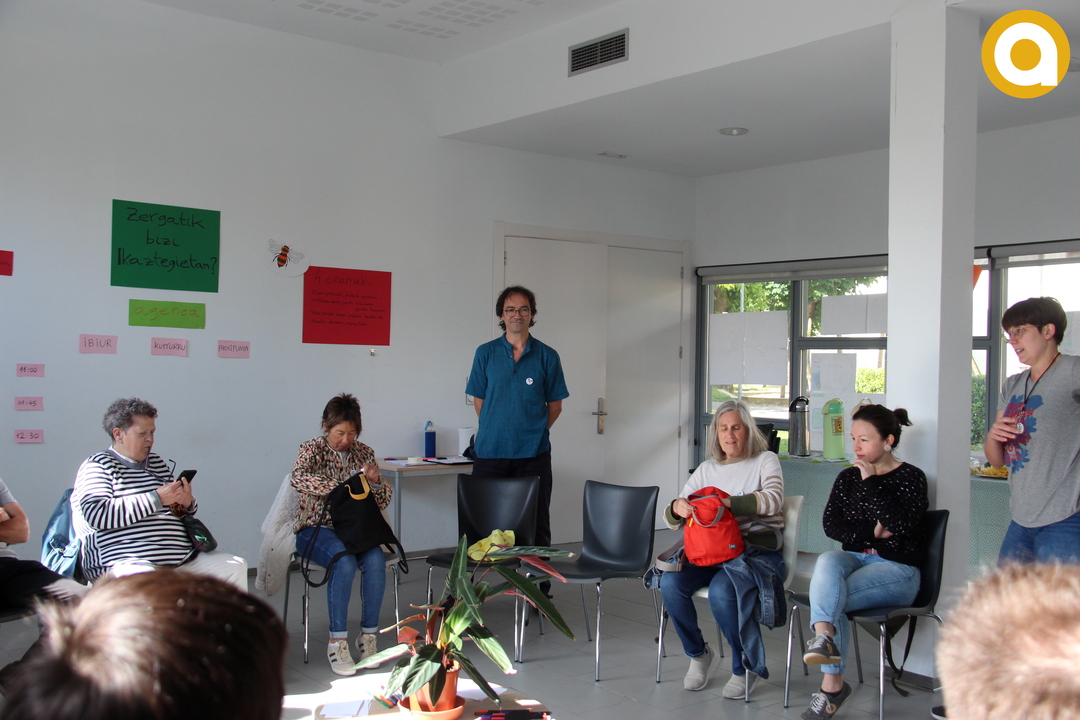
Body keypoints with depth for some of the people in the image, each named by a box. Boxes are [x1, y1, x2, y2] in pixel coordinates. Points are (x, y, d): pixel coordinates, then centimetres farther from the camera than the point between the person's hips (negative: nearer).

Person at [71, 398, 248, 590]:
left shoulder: (157, 463, 20)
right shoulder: (98, 466, 0)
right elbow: (96, 514, -17)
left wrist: (187, 503, 2)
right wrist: (157, 498, -17)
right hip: (127, 563, -7)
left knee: (236, 566, 0)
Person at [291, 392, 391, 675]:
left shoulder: (364, 453, 9)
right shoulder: (313, 449, -3)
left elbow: (383, 501, 9)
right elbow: (298, 478, -27)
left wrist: (375, 482, -13)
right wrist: (342, 487, -37)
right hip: (317, 529, -3)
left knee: (375, 560, -28)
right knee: (344, 561, -34)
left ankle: (368, 634, -15)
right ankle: (337, 642, -25)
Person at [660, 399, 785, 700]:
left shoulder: (765, 461, 5)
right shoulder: (707, 469, 16)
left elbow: (773, 500, -17)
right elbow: (673, 521, 12)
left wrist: (727, 503, -29)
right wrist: (677, 508, -14)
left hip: (758, 550, -4)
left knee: (721, 591, -33)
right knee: (670, 583, -23)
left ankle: (746, 666, -7)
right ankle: (699, 654, 2)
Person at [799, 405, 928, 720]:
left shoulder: (910, 477, -1)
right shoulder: (847, 477, 15)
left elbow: (901, 524, -18)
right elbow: (830, 524, 4)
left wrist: (871, 482, -16)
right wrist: (871, 532, -11)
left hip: (897, 567, -4)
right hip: (854, 557, 4)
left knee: (829, 597, -29)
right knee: (827, 560, -33)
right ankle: (824, 636, -45)